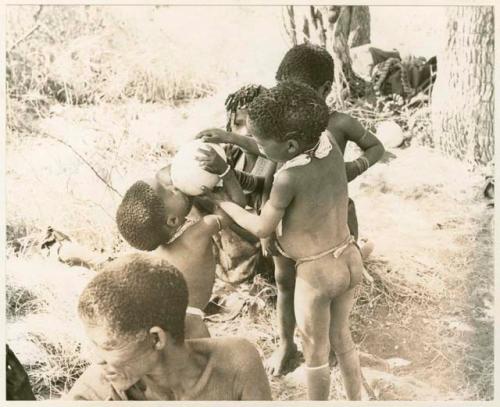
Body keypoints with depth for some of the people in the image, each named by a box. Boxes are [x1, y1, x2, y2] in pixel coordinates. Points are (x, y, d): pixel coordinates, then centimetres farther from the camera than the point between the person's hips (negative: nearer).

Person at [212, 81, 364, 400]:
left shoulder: (288, 178, -27)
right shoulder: (329, 141, -9)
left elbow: (262, 228, -12)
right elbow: (277, 150, 10)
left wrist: (221, 201, -2)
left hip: (316, 272, -7)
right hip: (349, 259, 7)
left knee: (315, 352, 17)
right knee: (341, 336, 28)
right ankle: (357, 400, 44)